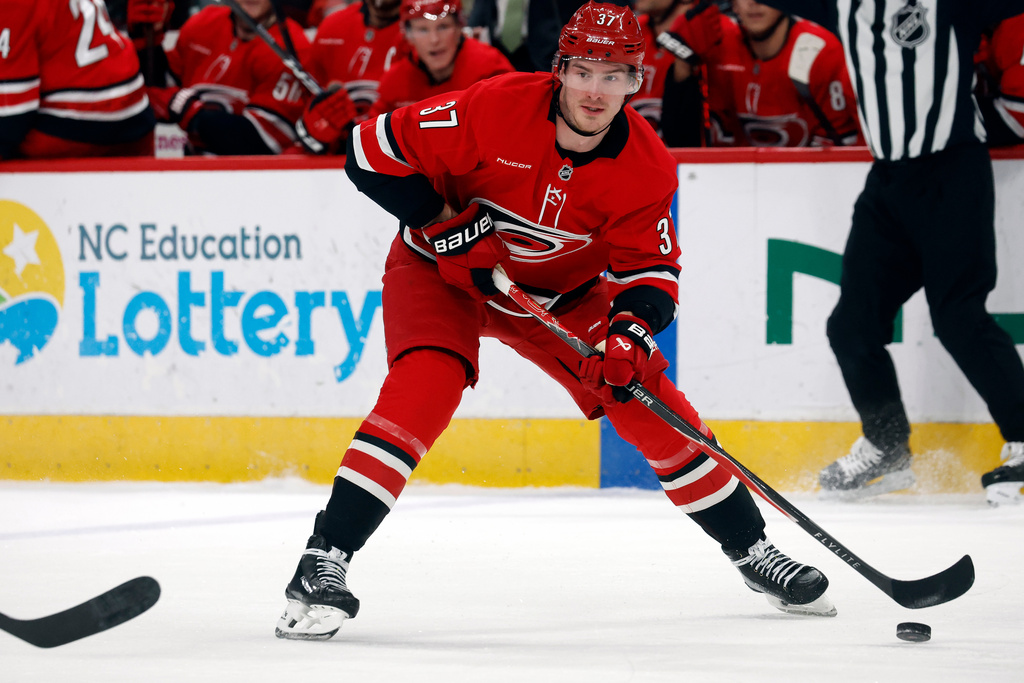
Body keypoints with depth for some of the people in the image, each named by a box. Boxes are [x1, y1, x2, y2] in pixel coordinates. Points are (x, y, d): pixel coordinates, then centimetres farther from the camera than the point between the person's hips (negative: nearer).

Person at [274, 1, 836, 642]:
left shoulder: (647, 167, -19)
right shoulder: (494, 109, -29)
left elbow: (650, 270, -15)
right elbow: (376, 149, -22)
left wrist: (631, 332, -35)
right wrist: (440, 218, -27)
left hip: (561, 292, 4)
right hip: (443, 270, -3)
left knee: (645, 398, -3)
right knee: (424, 388, -29)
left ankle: (750, 547, 16)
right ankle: (324, 561, -28)